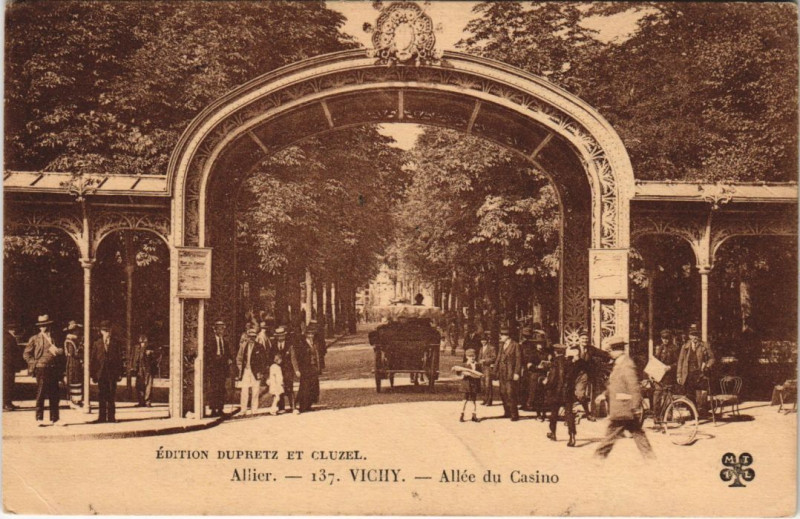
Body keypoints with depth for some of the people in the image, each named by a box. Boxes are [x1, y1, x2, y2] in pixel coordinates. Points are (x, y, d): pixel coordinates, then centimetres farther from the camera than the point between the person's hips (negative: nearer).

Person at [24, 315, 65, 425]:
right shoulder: (35, 339, 6)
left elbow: (61, 352, 18)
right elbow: (26, 354, 7)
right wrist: (34, 364, -2)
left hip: (53, 369, 3)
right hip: (41, 369, -3)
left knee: (54, 396, 4)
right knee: (41, 395, -2)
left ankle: (54, 419, 8)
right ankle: (39, 419, 5)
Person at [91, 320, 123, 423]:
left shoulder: (115, 343, 7)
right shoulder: (97, 344, 8)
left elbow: (119, 358, 6)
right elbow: (93, 360, 7)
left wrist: (119, 373, -1)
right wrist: (94, 374, 0)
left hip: (112, 373, -1)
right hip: (101, 373, 1)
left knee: (111, 396, 1)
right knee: (101, 396, 3)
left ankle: (111, 417, 6)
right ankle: (102, 417, 9)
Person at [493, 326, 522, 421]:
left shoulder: (515, 345, -7)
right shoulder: (501, 345, 16)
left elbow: (519, 359, -10)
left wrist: (517, 373, -15)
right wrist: (496, 371, 12)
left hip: (511, 374, -7)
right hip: (502, 374, 7)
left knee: (510, 394, -10)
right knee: (503, 394, 9)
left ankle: (514, 414, -4)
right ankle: (507, 412, 20)